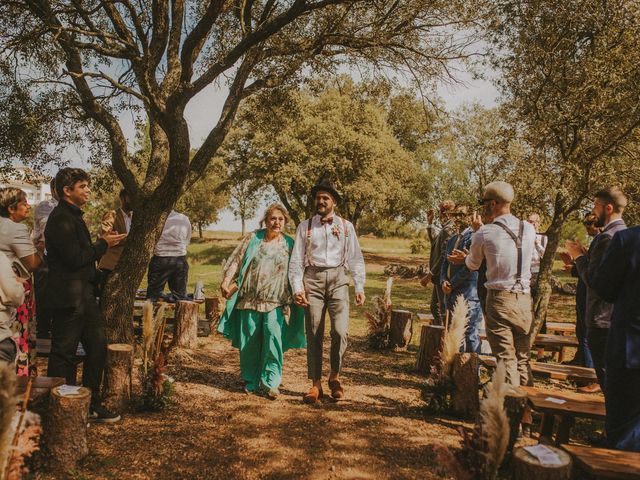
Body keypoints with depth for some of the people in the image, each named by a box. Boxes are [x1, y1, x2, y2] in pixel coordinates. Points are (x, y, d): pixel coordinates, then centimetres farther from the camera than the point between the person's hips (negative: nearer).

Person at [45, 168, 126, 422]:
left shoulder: (73, 216, 17)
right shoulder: (61, 219, -15)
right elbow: (74, 258, -21)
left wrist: (102, 243, 7)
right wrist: (103, 244, -11)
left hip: (84, 294, 10)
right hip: (69, 298, -10)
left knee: (97, 346, 13)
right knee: (64, 355, 2)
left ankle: (91, 406, 24)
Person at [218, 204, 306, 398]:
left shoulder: (289, 244, 9)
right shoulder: (253, 238, 9)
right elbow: (236, 260, 6)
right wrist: (226, 281, -4)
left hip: (275, 302, -1)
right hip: (249, 300, 1)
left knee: (273, 338, -15)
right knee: (249, 342, 6)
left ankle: (270, 382, -2)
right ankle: (251, 382, 22)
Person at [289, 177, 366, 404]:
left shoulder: (346, 227, 11)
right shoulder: (305, 227, 10)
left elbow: (356, 259, 11)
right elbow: (296, 260, 7)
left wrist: (360, 287, 4)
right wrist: (297, 288, -4)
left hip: (338, 279, 0)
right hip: (312, 280, 0)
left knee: (340, 331, -11)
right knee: (314, 334, 2)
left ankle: (335, 376, 13)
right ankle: (316, 384, 14)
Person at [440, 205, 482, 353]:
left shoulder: (473, 237, -10)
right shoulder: (452, 239, 17)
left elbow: (469, 267, -16)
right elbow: (445, 263, 17)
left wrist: (452, 284, -11)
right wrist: (443, 281, -1)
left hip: (467, 295, -8)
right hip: (451, 293, 8)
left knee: (470, 333, -3)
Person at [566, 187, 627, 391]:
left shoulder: (607, 237, -21)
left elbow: (592, 280, -23)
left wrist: (578, 256, -9)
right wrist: (586, 255, 7)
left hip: (603, 319, -10)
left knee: (605, 375, 0)